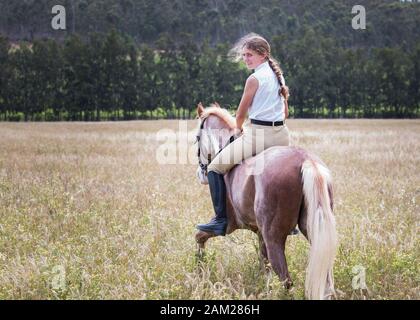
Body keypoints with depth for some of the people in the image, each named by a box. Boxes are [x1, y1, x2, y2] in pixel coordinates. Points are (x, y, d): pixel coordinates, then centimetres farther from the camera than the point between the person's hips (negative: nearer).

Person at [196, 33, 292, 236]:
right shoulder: (278, 75, 14)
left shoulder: (254, 79, -9)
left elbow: (240, 114, -1)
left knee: (215, 168, 0)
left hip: (257, 134, -8)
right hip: (281, 135, 8)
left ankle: (221, 220, -8)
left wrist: (239, 129, 18)